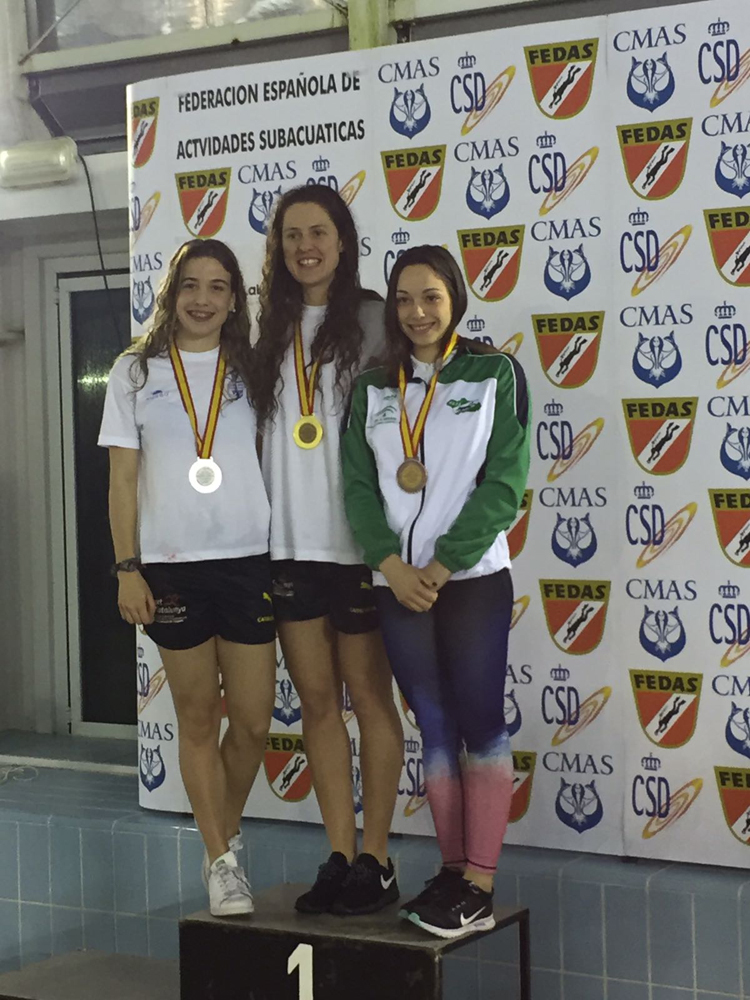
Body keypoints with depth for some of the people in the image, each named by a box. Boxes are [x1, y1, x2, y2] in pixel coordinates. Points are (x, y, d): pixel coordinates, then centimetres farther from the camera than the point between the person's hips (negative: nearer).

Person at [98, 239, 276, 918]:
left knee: (253, 721, 2)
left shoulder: (251, 370, 9)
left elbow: (276, 462, 11)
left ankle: (226, 833, 27)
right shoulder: (135, 372, 5)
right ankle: (221, 862, 16)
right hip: (171, 566, -1)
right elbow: (123, 478, 4)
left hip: (249, 561, 1)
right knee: (198, 720, 6)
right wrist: (128, 568, -3)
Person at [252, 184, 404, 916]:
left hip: (357, 538, -5)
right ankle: (339, 857, 14)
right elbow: (254, 428, 14)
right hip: (287, 541, 5)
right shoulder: (270, 329, 12)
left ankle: (375, 860, 10)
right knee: (316, 699, 7)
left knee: (368, 695, 3)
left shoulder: (372, 320, -2)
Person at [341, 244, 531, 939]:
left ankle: (480, 887, -3)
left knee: (480, 722, -4)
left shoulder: (495, 374, 1)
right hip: (397, 582, 4)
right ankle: (453, 871, 13)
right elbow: (358, 486, 5)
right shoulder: (372, 390, 11)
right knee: (434, 725, 7)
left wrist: (444, 564, -13)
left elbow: (505, 480, -7)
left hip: (473, 577, -3)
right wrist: (392, 565, -11)